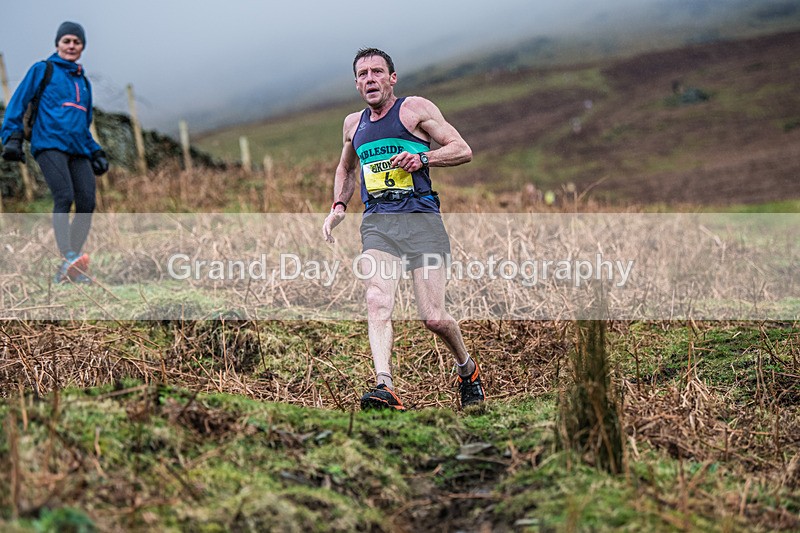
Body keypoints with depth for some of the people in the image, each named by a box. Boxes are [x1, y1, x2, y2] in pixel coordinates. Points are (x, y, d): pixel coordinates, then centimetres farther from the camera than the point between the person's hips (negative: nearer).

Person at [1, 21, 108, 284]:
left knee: (86, 203, -10)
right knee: (64, 197, -24)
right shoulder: (42, 70, 10)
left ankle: (68, 270, -6)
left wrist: (95, 152, 24)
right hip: (49, 144, -5)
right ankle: (67, 258, -36)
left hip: (78, 150, 5)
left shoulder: (83, 82, 27)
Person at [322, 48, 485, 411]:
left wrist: (422, 157, -13)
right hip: (377, 224, 4)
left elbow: (463, 150, 2)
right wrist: (338, 207, 22)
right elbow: (346, 168, 38)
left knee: (433, 318, -8)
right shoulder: (353, 124, 20)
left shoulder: (416, 109, 5)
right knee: (377, 302, -22)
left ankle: (467, 369, 21)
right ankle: (385, 388, -33)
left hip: (421, 219, -3)